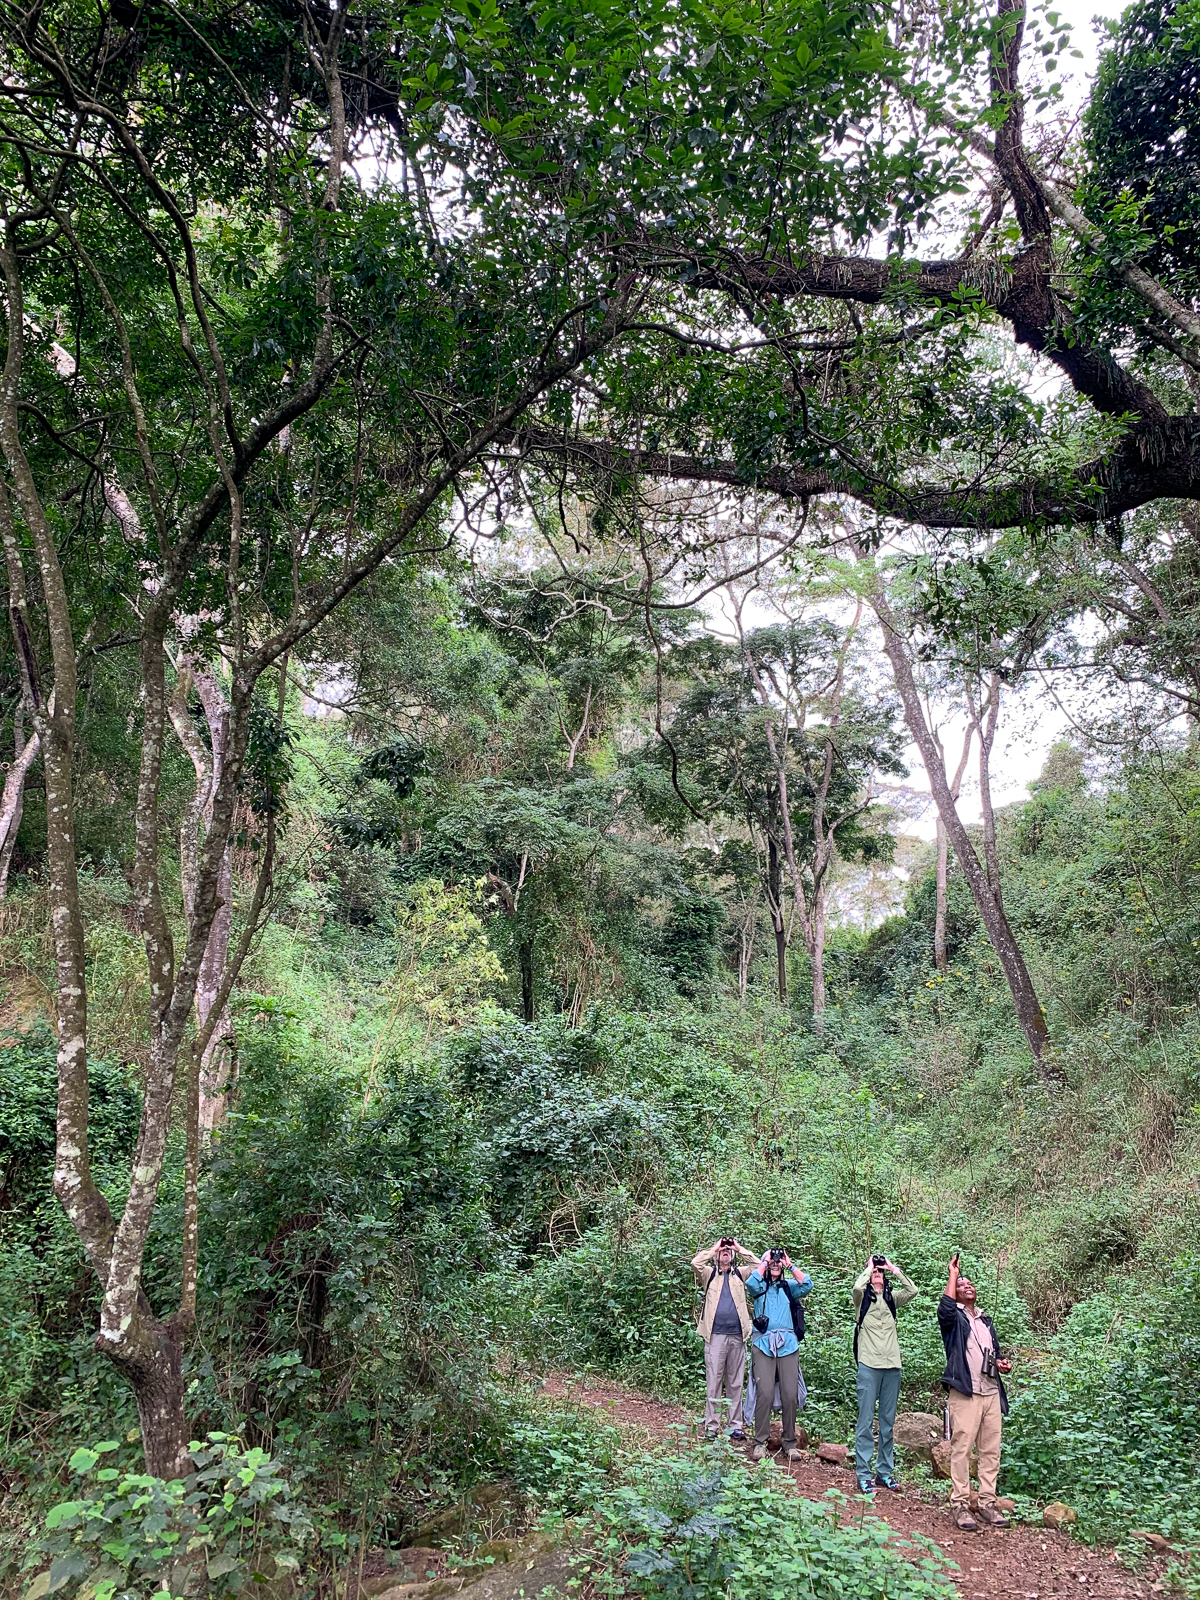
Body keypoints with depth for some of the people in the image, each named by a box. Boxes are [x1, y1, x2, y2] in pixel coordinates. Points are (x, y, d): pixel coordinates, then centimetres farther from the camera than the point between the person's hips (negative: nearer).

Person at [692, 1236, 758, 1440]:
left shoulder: (740, 1274, 15)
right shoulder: (709, 1274, 9)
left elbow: (757, 1265, 1)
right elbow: (695, 1263, -9)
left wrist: (739, 1248, 3)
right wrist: (714, 1248, 0)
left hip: (737, 1336, 2)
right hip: (715, 1336, -2)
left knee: (735, 1384, 7)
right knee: (713, 1383, -1)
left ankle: (735, 1425, 14)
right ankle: (712, 1426, 5)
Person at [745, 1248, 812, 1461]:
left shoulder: (789, 1286, 15)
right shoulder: (760, 1286, 10)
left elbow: (807, 1285, -3)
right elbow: (751, 1282, -13)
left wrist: (791, 1266, -1)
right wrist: (764, 1261, -4)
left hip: (788, 1345, 2)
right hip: (763, 1344, -2)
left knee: (790, 1394, -1)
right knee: (764, 1393, -10)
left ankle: (790, 1442, 11)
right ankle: (760, 1442, 0)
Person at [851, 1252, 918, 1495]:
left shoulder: (892, 1297, 11)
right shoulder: (863, 1297, 2)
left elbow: (913, 1290, -6)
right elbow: (857, 1287, -22)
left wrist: (894, 1270, -4)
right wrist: (869, 1267, -8)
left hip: (892, 1366, 4)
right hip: (869, 1365, -4)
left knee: (888, 1421, 10)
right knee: (866, 1420, -3)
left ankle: (885, 1471, 19)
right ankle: (863, 1475, 2)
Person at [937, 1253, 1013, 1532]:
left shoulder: (986, 1321, 22)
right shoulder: (954, 1318, 2)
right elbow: (945, 1307, -22)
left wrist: (1001, 1364, 7)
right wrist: (952, 1274, -15)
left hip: (991, 1393, 6)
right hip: (964, 1393, -6)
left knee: (991, 1450, 6)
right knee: (962, 1449, -6)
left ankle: (988, 1502, 14)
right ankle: (960, 1504, -1)